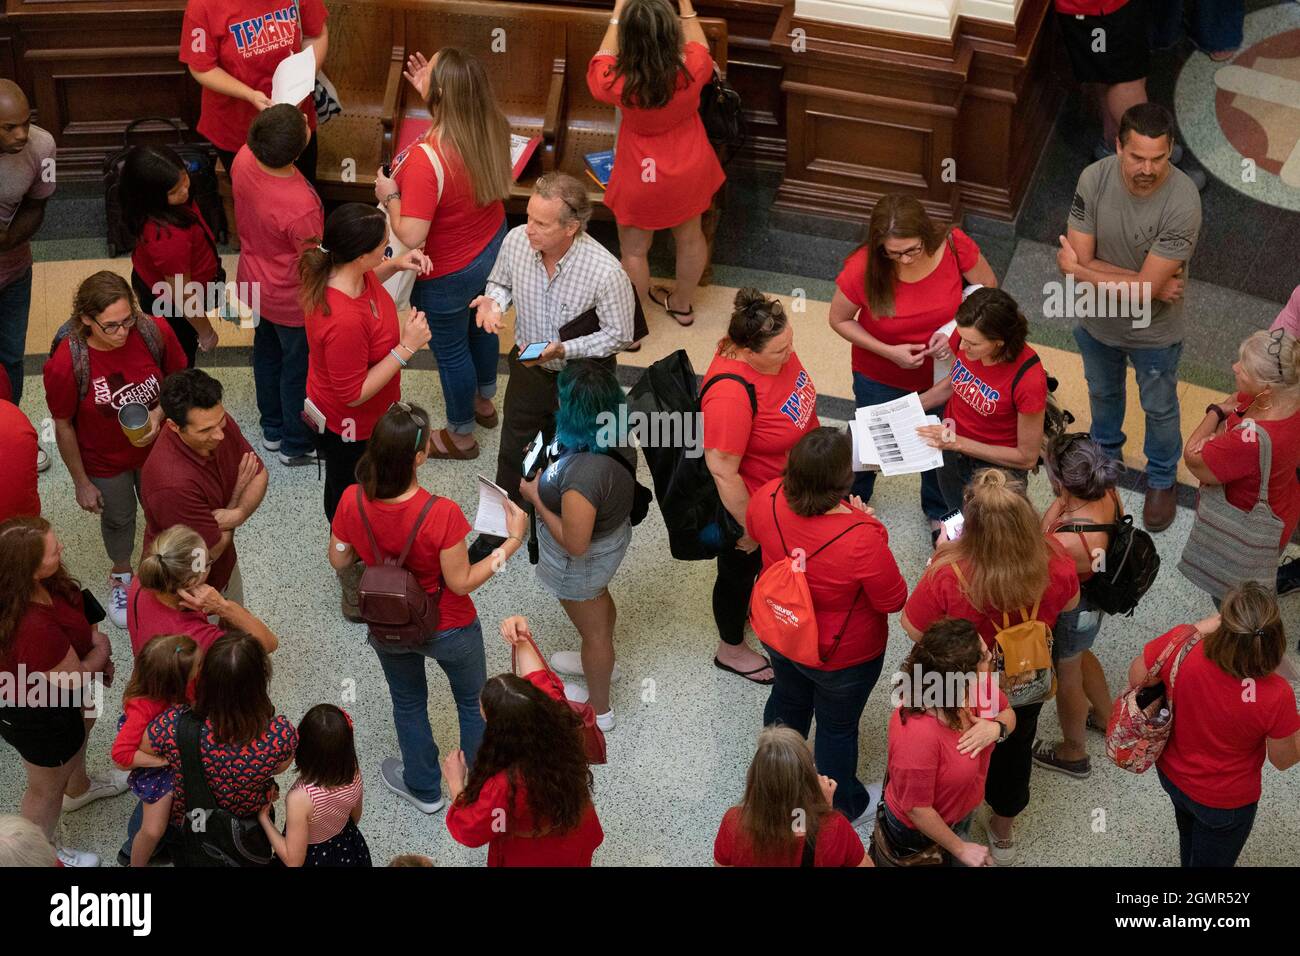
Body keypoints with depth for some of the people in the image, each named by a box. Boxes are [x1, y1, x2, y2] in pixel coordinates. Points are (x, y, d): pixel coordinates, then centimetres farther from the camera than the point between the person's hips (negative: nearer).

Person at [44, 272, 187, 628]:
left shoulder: (155, 332, -28)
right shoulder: (65, 364, -34)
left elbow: (179, 378, -7)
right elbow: (64, 427, -18)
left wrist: (160, 412, -26)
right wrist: (81, 482, -8)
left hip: (156, 448, 2)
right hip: (105, 461, -2)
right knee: (118, 519, 25)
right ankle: (121, 575, 57)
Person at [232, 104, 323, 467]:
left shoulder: (244, 160, -23)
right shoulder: (301, 207, -41)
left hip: (255, 284, 7)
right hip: (292, 302, -7)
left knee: (267, 355, 29)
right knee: (299, 370, 18)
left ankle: (273, 429, 51)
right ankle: (297, 445, 40)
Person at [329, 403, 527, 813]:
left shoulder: (352, 502, -25)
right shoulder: (441, 514, -37)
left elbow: (340, 561, -8)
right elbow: (461, 583, -24)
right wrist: (512, 541, -19)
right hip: (448, 630, -3)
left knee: (408, 703, 30)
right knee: (474, 702, 27)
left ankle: (423, 788, 51)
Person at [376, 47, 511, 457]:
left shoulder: (426, 159, -40)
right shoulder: (492, 127, -17)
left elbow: (411, 237, -38)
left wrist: (389, 197, -21)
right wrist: (433, 94, 1)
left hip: (448, 274, -7)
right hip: (491, 247, 7)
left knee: (450, 350, 18)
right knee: (480, 325, 31)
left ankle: (461, 435, 42)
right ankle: (484, 401, 58)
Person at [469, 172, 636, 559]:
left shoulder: (606, 273, -34)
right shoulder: (516, 241, -21)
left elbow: (619, 336, -21)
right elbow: (500, 281, 2)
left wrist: (564, 350, -33)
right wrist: (494, 301, -22)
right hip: (528, 368, 4)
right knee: (513, 452, 22)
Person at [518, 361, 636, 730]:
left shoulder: (584, 473, -44)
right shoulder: (618, 434, -19)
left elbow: (575, 544, -33)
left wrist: (536, 498, -23)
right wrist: (550, 464, -5)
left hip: (583, 561, -7)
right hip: (612, 533, 7)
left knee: (593, 628, 19)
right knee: (599, 601, 35)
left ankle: (599, 708, 45)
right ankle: (599, 659, 65)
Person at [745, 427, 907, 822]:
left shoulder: (768, 498, -26)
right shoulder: (861, 540, -41)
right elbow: (893, 601, -23)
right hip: (840, 656, -5)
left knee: (788, 699, 33)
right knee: (838, 726, 23)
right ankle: (841, 807, 49)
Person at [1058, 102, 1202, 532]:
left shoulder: (1183, 202, -35)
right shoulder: (1094, 179, -26)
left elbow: (1145, 290, -32)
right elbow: (1079, 261, -24)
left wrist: (1079, 270, -21)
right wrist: (1151, 282, -29)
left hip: (1154, 331, -3)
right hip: (1098, 320, 3)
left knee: (1159, 408, 22)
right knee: (1103, 392, 30)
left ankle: (1162, 480, 49)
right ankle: (1106, 453, 60)